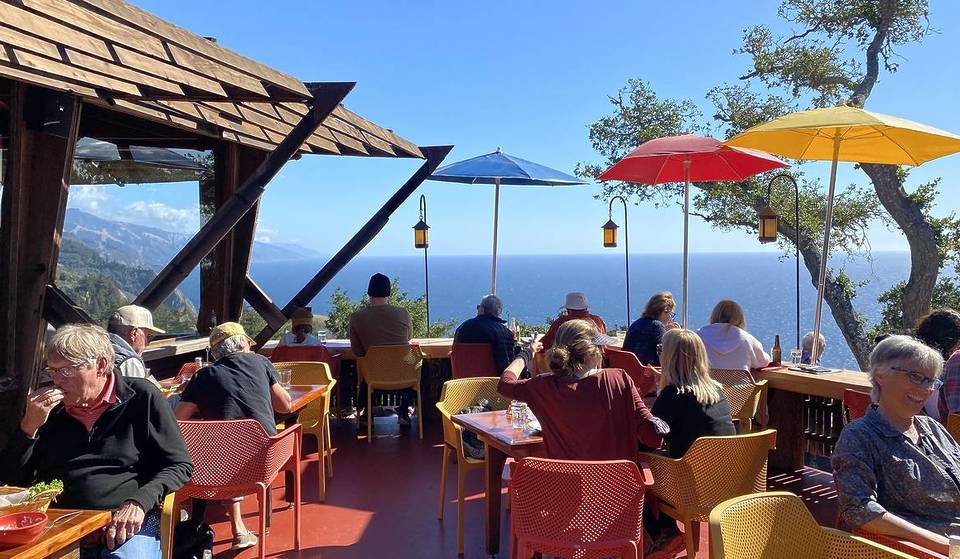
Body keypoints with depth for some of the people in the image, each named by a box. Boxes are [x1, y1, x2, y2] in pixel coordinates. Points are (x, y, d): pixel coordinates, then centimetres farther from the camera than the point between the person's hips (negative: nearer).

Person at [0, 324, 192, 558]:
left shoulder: (141, 397, 2)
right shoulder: (48, 407, 13)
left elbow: (179, 466, 0)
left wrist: (139, 502, -17)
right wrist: (29, 427, -2)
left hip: (127, 524, -4)